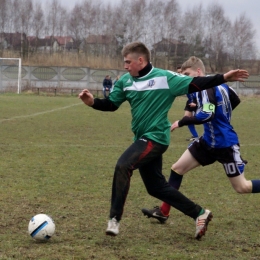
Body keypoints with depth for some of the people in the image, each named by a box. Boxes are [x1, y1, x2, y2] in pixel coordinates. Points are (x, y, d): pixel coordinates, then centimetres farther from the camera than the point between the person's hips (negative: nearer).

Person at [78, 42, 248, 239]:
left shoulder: (164, 77, -11)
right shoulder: (125, 81, 6)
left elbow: (194, 84, -9)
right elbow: (111, 104, 12)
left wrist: (224, 78, -16)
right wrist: (93, 102, -8)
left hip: (156, 138, -8)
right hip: (144, 139, 8)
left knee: (123, 166, -25)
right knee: (156, 187, 13)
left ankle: (115, 219, -18)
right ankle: (199, 214, 25)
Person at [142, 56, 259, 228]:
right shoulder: (218, 83, 7)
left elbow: (206, 116, -33)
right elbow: (236, 100, 20)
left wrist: (181, 122, -23)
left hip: (225, 144, -10)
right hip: (209, 141, 10)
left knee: (242, 187, -2)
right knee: (177, 168, 8)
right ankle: (164, 212, 15)